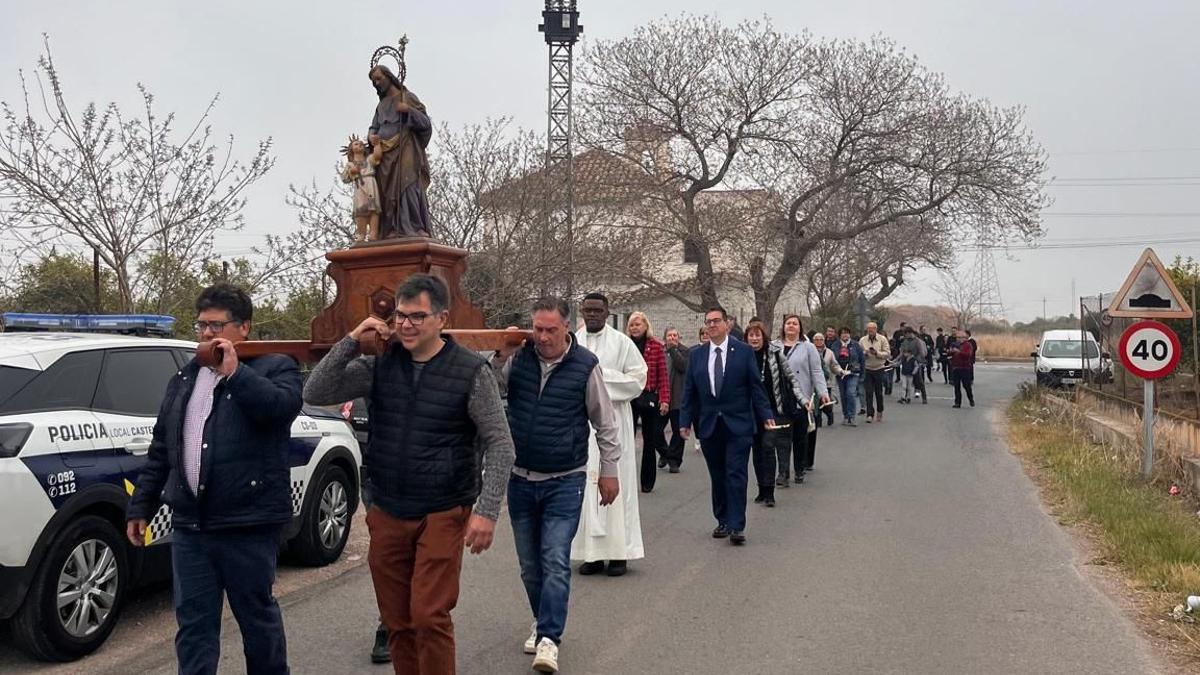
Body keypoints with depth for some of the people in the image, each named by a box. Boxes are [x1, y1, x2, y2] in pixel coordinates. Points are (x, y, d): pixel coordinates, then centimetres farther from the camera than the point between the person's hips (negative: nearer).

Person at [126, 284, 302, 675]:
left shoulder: (274, 367, -2)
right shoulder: (184, 378, 16)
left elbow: (283, 406, -25)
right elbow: (160, 450, 19)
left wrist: (234, 372, -20)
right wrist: (140, 506, 16)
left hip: (248, 524, -5)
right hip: (189, 524, 5)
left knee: (257, 615, 10)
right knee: (193, 623, 8)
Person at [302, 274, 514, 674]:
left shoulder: (471, 371, -7)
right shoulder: (379, 365, 3)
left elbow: (500, 444, -6)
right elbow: (314, 394, -2)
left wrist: (487, 511, -14)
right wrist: (351, 340, -10)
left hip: (442, 516, -4)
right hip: (386, 515, 4)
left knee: (429, 617, -8)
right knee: (397, 623, 11)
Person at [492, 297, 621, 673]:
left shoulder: (586, 366, -8)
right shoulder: (518, 359, -2)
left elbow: (605, 424, 0)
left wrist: (608, 471, 2)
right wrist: (500, 358, -13)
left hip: (565, 481, -3)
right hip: (520, 478, 4)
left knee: (555, 562, -9)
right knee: (529, 564, 14)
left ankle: (548, 638, -3)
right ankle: (543, 622, 32)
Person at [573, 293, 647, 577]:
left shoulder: (622, 342, 2)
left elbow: (638, 378, -2)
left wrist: (604, 375, -11)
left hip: (612, 422, -3)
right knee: (584, 485, 4)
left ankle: (618, 552, 6)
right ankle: (591, 552, 11)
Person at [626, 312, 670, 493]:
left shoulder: (656, 346, -1)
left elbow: (663, 375, -3)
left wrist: (665, 399, -10)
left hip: (650, 398, 0)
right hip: (628, 398, 0)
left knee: (650, 440, 9)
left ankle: (647, 481, 21)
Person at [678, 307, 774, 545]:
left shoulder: (743, 351, -1)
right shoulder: (696, 355, 7)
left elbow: (755, 387, 0)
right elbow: (689, 391, 8)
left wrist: (765, 416, -6)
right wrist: (685, 420, 3)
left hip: (738, 424, -3)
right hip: (708, 425, 3)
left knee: (736, 475, -5)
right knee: (717, 477, 9)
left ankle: (737, 526, -2)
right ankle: (723, 521, 20)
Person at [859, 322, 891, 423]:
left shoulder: (882, 339, -1)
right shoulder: (862, 340, 3)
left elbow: (887, 353, -6)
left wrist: (877, 353, -20)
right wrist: (865, 352, -18)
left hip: (879, 369, 0)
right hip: (867, 369, 0)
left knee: (879, 392, 8)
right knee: (869, 393, -5)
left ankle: (879, 412, 27)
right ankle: (870, 414, -4)